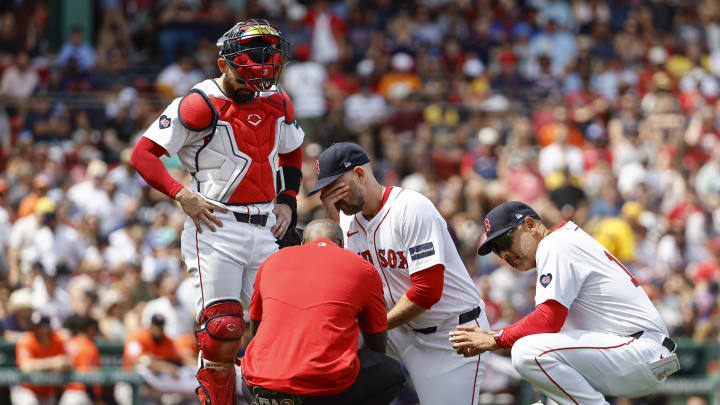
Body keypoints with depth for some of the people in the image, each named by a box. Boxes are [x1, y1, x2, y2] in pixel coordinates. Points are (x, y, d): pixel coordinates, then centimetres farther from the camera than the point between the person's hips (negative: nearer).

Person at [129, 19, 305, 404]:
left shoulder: (277, 104, 10)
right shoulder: (200, 105, -10)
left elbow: (291, 155, 29)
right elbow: (143, 154, -10)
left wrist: (286, 202, 15)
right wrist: (182, 195, -19)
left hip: (265, 230, 6)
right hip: (215, 228, -6)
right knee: (222, 329, -13)